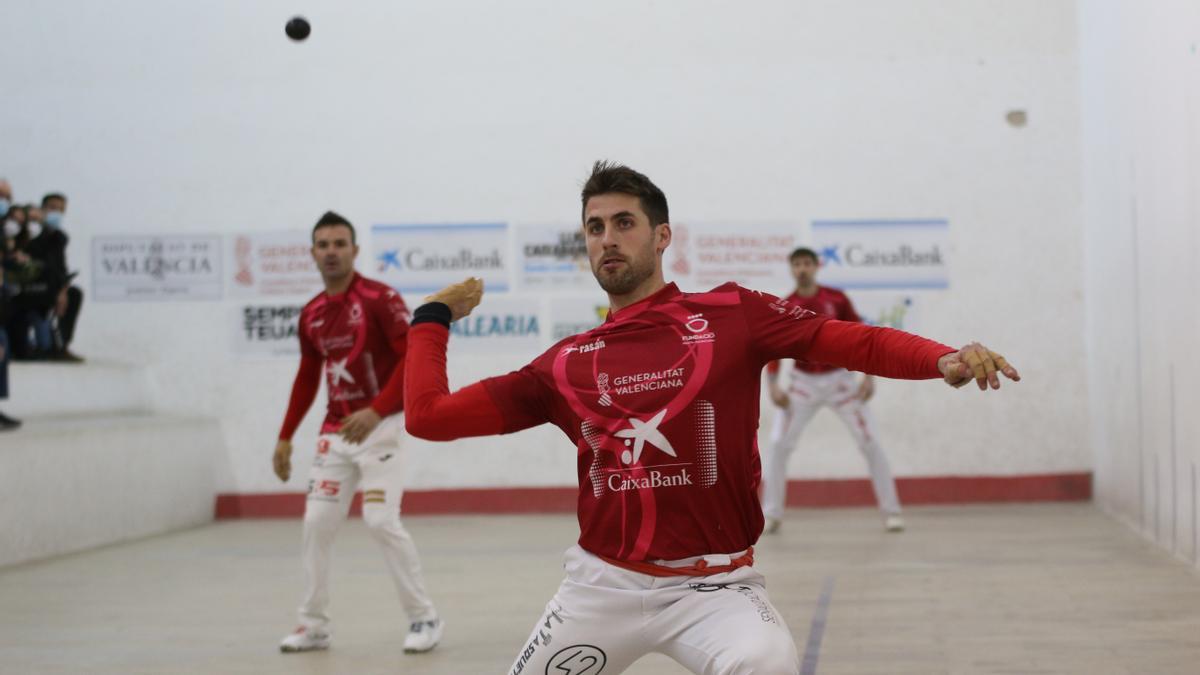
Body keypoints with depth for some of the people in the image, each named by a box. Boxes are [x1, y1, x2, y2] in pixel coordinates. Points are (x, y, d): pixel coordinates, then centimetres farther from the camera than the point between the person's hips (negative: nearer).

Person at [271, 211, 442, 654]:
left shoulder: (380, 299, -12)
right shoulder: (311, 314, 8)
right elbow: (307, 377, 20)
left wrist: (376, 410, -26)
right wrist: (285, 437, 18)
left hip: (379, 426, -6)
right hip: (335, 432, 6)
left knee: (381, 521, -14)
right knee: (316, 523, 3)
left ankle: (424, 619, 0)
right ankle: (314, 625, 15)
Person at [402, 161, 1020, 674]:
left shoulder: (731, 315, 0)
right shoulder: (568, 364, 7)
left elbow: (854, 342, -8)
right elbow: (427, 416, 8)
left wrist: (946, 361, -24)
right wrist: (433, 318, 14)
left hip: (716, 587, -3)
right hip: (603, 585, 4)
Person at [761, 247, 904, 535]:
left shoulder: (836, 299, -7)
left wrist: (869, 376, -9)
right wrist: (773, 386, -12)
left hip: (840, 380, -1)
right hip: (804, 382, 1)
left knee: (871, 444, -3)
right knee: (777, 444, -8)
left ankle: (891, 511, 9)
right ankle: (771, 515, 3)